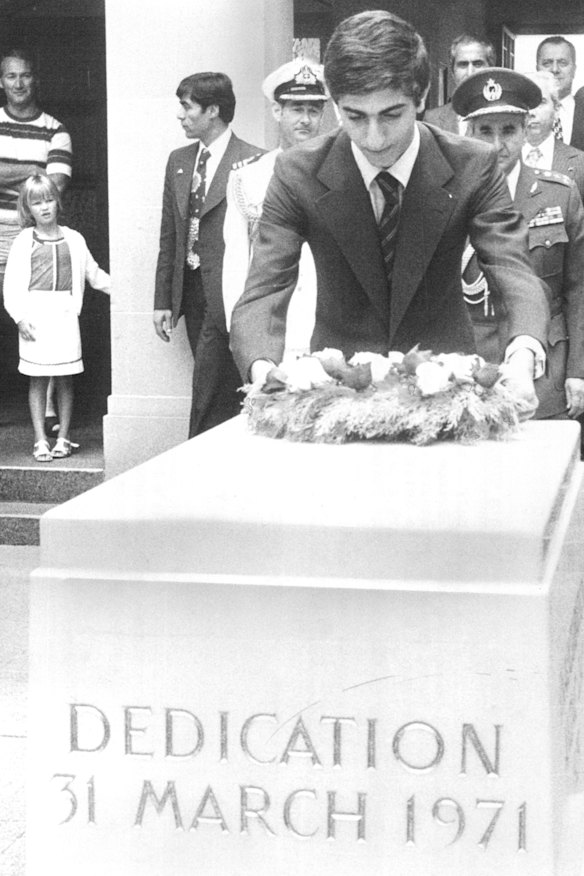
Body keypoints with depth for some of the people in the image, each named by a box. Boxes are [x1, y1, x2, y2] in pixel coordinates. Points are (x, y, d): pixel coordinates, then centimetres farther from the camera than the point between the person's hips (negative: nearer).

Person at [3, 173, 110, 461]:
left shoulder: (73, 240, 8)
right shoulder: (24, 242, 2)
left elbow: (94, 274, 16)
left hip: (64, 314, 2)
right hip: (34, 316, -1)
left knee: (65, 380, 4)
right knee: (37, 380, 2)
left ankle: (63, 437, 14)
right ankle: (40, 441, 7)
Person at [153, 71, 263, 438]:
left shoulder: (253, 162, -9)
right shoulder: (179, 161, 14)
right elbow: (169, 236, 16)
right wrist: (163, 300, 13)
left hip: (226, 295, -7)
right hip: (190, 292, 7)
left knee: (210, 395, -9)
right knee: (213, 391, 10)